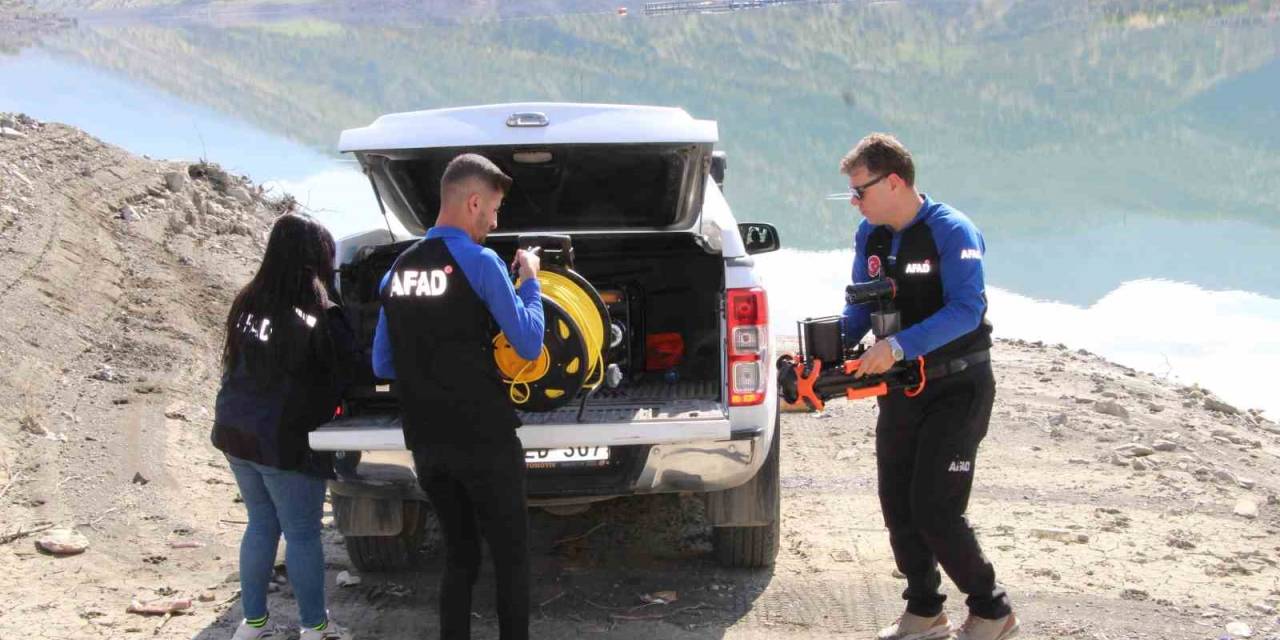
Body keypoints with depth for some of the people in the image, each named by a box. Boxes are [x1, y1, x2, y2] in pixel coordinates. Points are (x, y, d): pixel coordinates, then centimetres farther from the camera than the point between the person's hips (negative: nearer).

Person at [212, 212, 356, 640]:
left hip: (236, 430, 6)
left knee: (261, 525, 18)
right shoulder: (319, 315, -15)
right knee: (302, 535, 6)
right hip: (286, 440, -6)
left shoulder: (247, 304, 1)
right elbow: (345, 374, -6)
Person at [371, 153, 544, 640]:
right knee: (511, 557, 4)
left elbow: (382, 365, 12)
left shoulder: (399, 268, 8)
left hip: (425, 442, 6)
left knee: (459, 557, 14)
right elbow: (529, 344, -8)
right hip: (484, 437, -6)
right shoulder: (479, 263, -11)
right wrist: (529, 281, 4)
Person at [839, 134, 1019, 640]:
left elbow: (965, 310, -29)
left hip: (957, 388, -7)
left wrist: (898, 346, -35)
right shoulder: (870, 236, 5)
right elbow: (860, 309, 11)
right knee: (897, 505, 7)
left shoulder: (952, 232, -18)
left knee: (934, 510, -12)